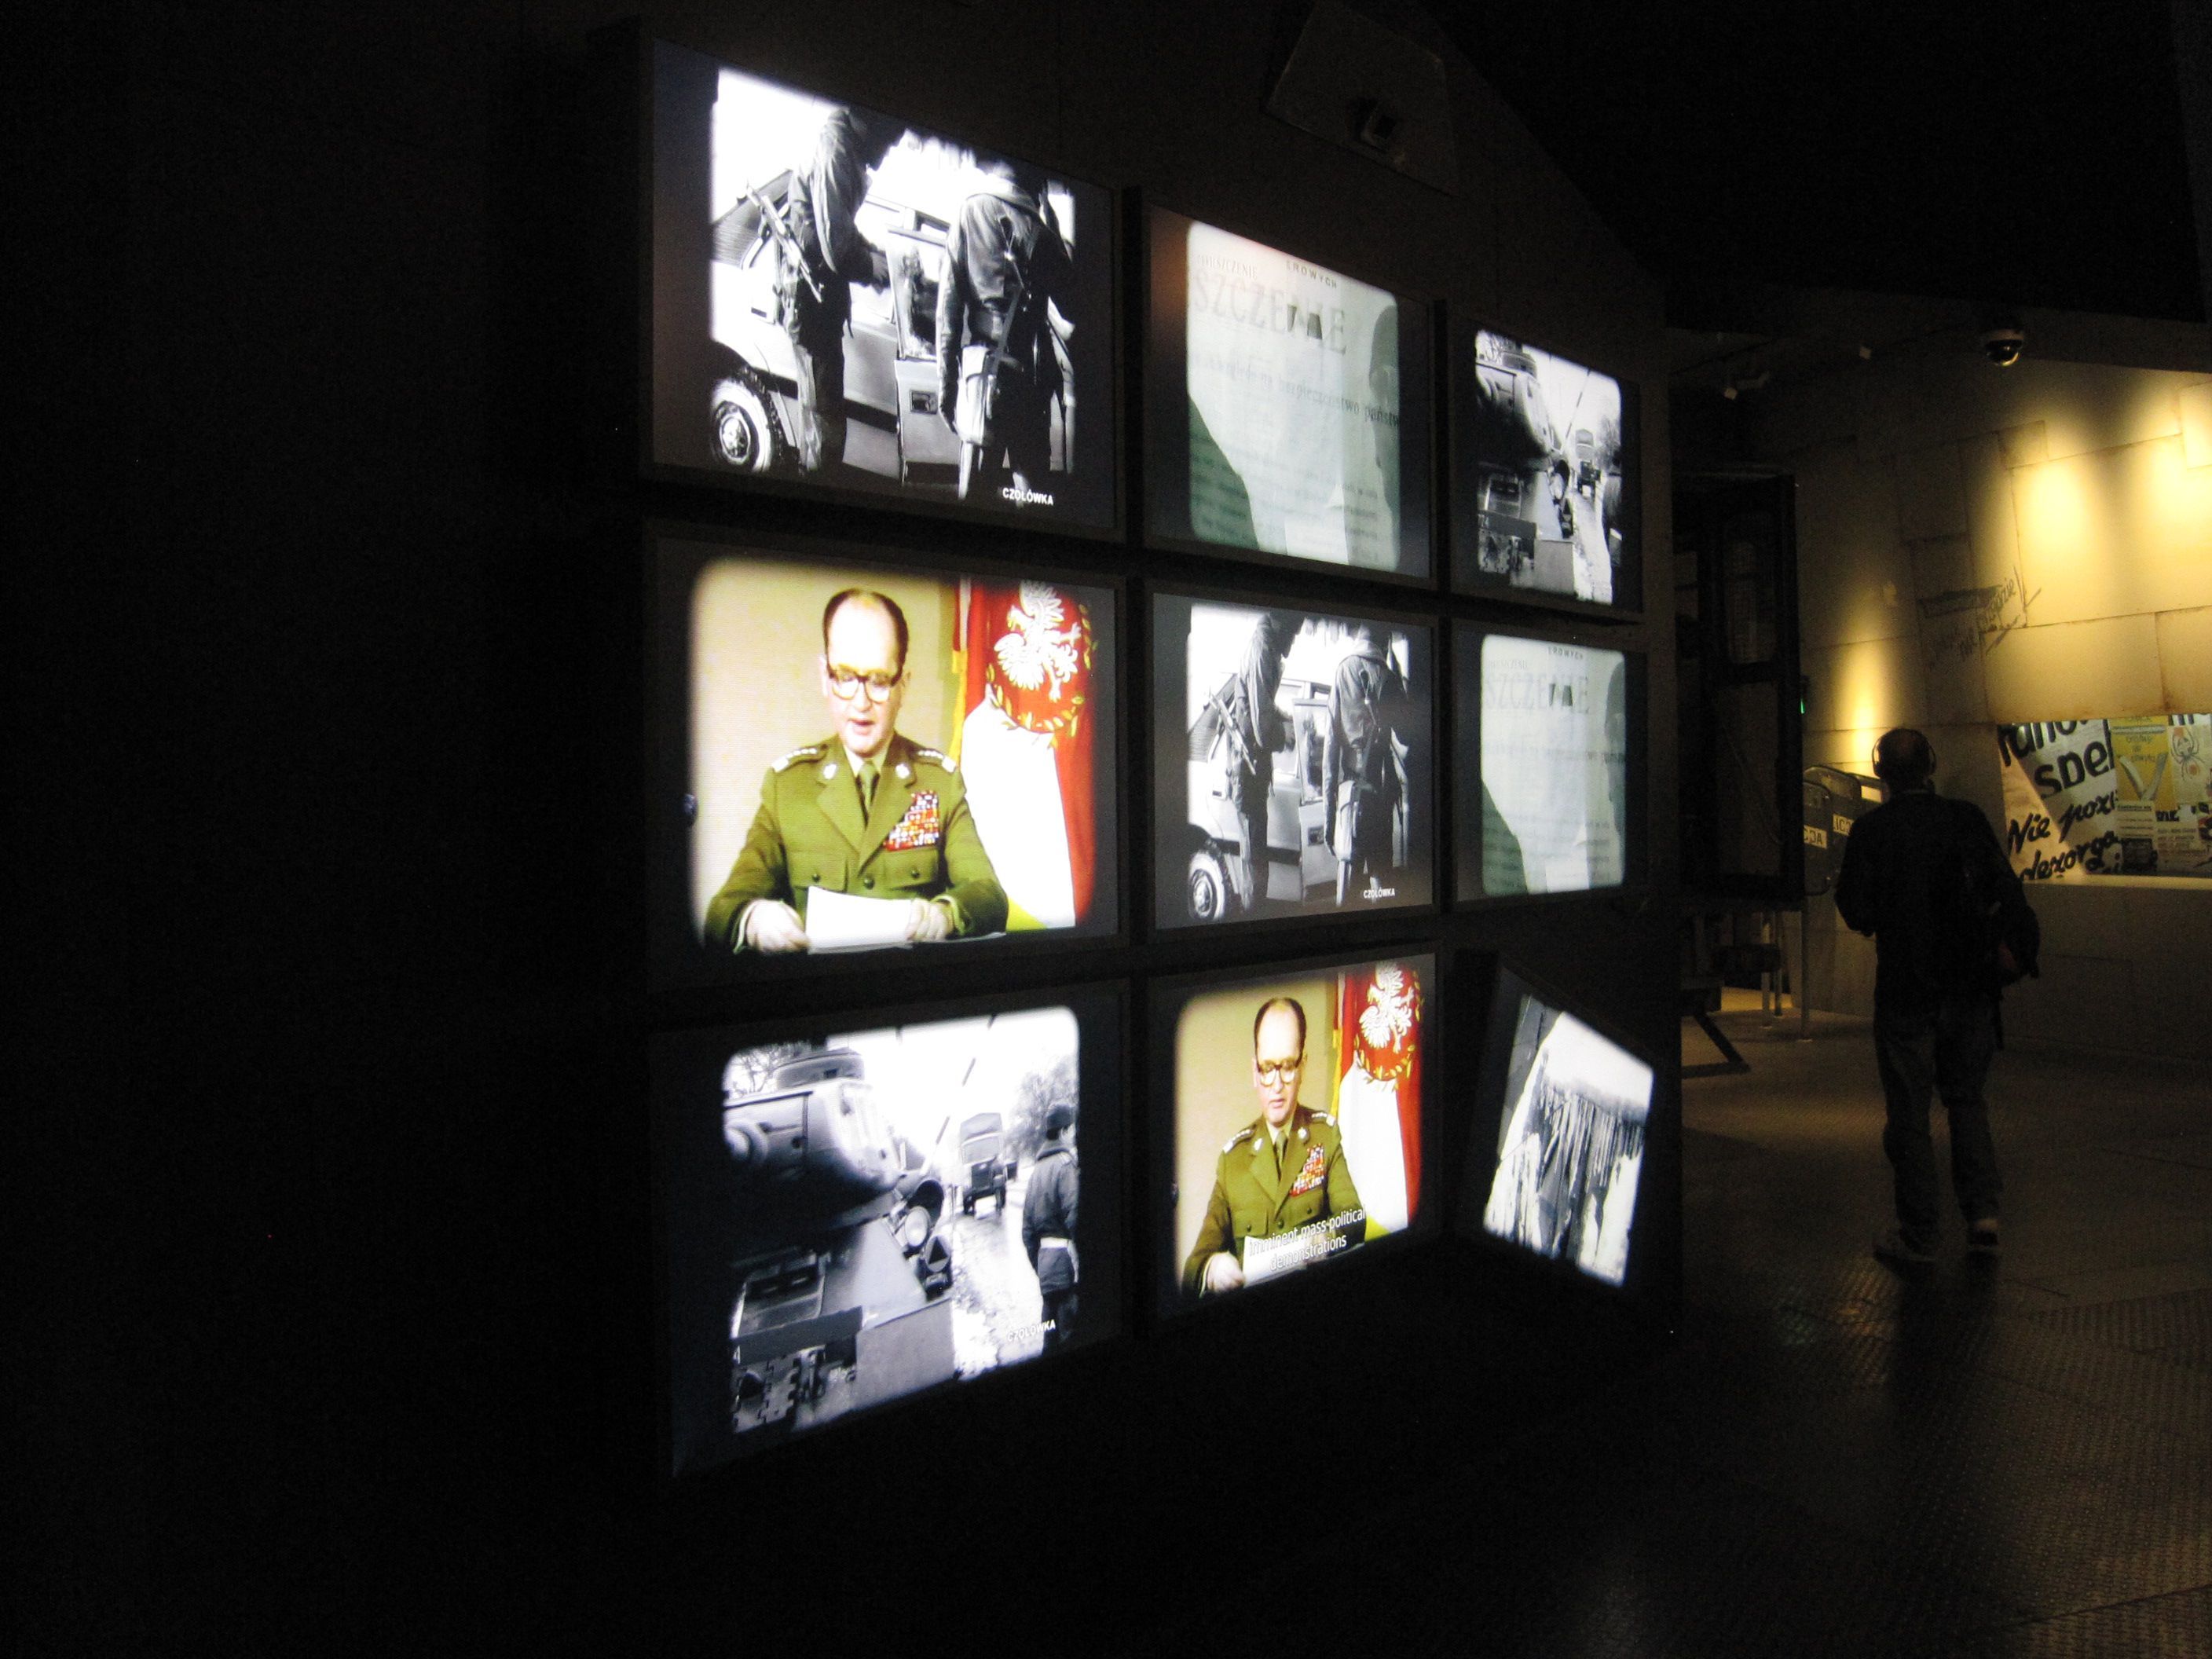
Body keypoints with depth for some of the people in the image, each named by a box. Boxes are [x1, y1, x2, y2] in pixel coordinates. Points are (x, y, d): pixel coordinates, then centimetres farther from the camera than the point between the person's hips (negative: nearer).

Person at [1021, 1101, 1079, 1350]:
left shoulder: (1037, 1169, 17)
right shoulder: (1068, 1164, -10)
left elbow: (1027, 1229, 19)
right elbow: (1075, 1218, -19)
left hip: (1045, 1264, 8)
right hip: (1067, 1262, -8)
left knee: (1053, 1336, 14)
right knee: (1072, 1335, -7)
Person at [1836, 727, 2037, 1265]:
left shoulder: (1870, 830, -10)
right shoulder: (1968, 818, -1)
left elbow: (1857, 913, -10)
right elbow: (2007, 891, -6)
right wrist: (2019, 948, 0)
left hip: (1905, 993, -3)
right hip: (1971, 987, 3)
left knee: (1909, 1113, 5)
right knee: (1967, 1099, 19)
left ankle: (1919, 1234, 10)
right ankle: (1982, 1209, 11)